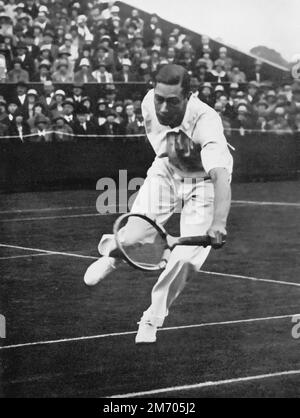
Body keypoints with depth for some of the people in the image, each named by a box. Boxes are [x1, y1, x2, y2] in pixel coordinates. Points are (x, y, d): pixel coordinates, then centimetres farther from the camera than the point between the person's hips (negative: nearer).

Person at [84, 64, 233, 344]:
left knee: (186, 258, -16)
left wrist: (218, 222, -67)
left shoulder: (205, 121, -41)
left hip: (204, 182, -3)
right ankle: (112, 255, 26)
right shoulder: (149, 103, -25)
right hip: (166, 170, 3)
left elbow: (220, 176, -53)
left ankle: (152, 319, 9)